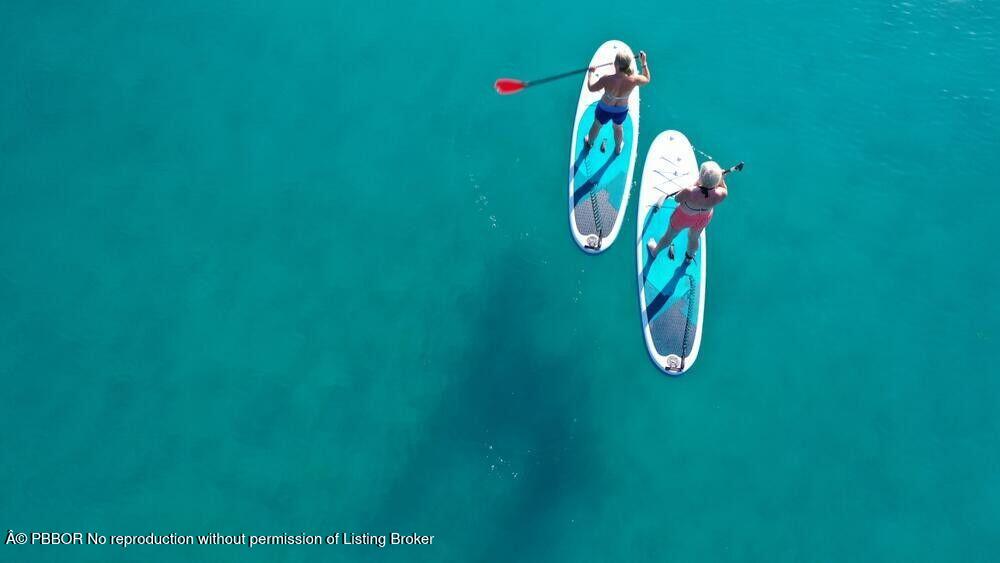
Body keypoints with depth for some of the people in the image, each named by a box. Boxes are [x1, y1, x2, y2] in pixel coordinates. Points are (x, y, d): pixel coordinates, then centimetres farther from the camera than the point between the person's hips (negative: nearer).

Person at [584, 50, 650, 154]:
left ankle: (589, 143, 59)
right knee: (617, 127, 35)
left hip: (605, 109, -2)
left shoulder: (607, 79, -36)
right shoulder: (633, 80, -30)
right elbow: (647, 79, -6)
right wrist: (644, 62, 3)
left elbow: (591, 88, -18)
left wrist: (590, 73, -1)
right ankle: (618, 148, 60)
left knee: (597, 125, 31)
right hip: (622, 111, 2)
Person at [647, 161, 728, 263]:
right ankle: (689, 257, 65)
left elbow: (677, 198, -20)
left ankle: (654, 252, 57)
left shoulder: (689, 193, -45)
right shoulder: (720, 195, -36)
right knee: (693, 238, 34)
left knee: (669, 236, 27)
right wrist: (720, 177, -19)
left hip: (683, 217, -3)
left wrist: (696, 184, -19)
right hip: (703, 219, 3)